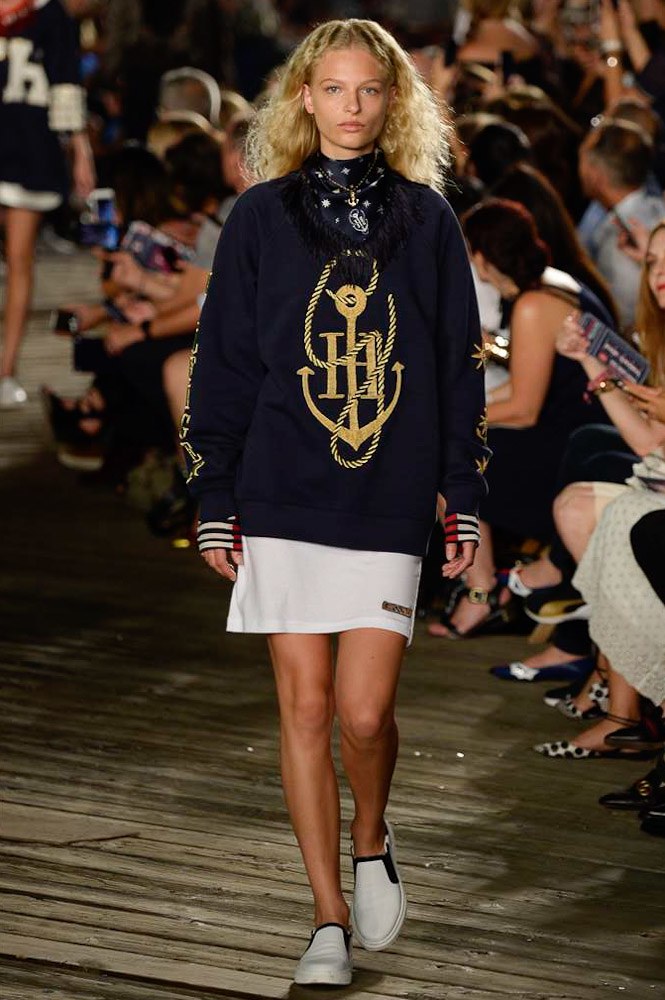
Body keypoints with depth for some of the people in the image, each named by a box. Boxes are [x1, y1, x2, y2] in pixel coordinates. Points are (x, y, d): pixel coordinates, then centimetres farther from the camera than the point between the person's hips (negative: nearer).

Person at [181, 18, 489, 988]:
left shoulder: (426, 219, 6)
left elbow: (459, 363, 9)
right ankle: (330, 918, 9)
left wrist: (464, 495, 5)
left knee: (365, 709, -8)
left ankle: (371, 842, 23)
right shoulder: (262, 217, 4)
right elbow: (222, 361, 6)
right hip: (283, 499, 0)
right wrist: (214, 500, 2)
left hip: (389, 505, 0)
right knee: (306, 707, 1)